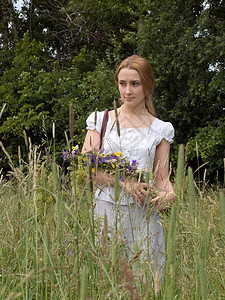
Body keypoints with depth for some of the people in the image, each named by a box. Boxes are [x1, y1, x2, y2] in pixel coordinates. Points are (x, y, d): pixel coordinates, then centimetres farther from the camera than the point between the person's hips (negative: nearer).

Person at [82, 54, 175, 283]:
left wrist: (168, 193, -14)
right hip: (105, 210, 0)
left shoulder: (160, 129, 11)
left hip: (143, 215, 1)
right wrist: (124, 183, -15)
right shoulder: (101, 120, 8)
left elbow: (162, 177, 9)